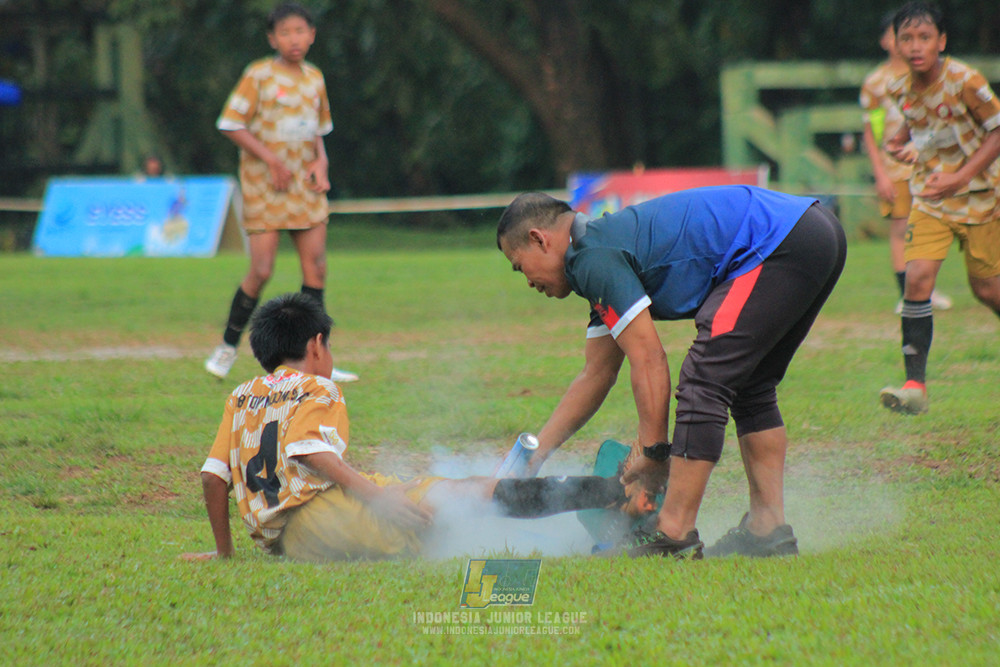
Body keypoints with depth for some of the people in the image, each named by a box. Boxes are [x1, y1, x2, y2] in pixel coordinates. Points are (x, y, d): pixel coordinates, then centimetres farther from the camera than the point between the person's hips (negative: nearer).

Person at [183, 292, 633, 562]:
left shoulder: (241, 398, 21)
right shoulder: (317, 391, 2)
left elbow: (213, 477, 13)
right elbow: (307, 449, -17)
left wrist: (224, 551, 22)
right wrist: (377, 496, -20)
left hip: (280, 542, 6)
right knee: (477, 490, -1)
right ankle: (609, 495, -3)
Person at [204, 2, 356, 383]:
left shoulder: (314, 78, 9)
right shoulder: (259, 75, -8)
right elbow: (231, 125, -10)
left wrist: (321, 161, 3)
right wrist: (271, 159, -16)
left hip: (305, 182, 5)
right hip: (264, 183, -5)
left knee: (315, 266, -1)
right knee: (262, 269, -9)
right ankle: (228, 347, 9)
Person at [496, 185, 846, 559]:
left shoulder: (594, 257, -6)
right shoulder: (605, 246, 25)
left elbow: (648, 360, -10)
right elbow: (596, 375, 31)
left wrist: (652, 451, -3)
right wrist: (531, 457, 32)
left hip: (781, 244, -11)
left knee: (704, 382, -9)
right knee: (750, 389, 19)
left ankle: (674, 535, -9)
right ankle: (768, 526, 15)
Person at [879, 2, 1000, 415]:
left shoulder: (964, 82, -19)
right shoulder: (902, 91, -3)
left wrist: (960, 177, -21)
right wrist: (902, 144, -2)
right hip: (930, 199, 3)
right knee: (917, 279, -14)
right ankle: (915, 385, -14)